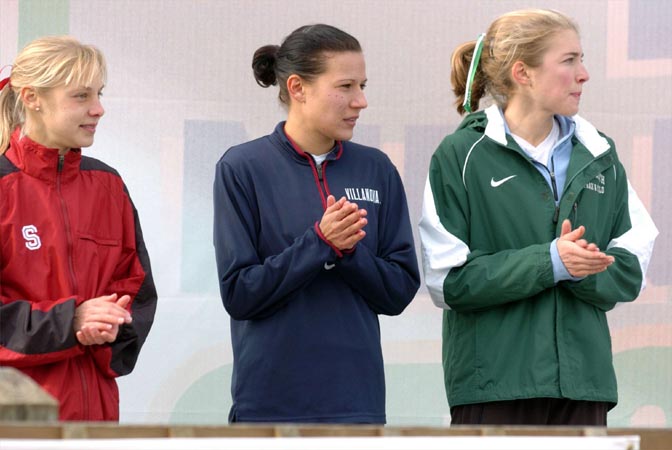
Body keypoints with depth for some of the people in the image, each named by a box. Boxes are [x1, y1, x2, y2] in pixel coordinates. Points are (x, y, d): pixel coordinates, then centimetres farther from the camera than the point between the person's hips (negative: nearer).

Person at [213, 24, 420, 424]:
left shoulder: (376, 170, 7)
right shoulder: (242, 168, -2)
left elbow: (401, 289, 5)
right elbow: (238, 293, -7)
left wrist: (347, 251, -13)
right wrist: (319, 244, -17)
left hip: (356, 400, 3)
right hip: (272, 402, -3)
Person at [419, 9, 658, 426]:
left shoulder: (598, 155, 12)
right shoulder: (461, 156, -2)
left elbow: (630, 270, 8)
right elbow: (449, 280, -9)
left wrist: (582, 271, -14)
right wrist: (550, 262, -17)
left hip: (583, 374, 4)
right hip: (493, 385, -4)